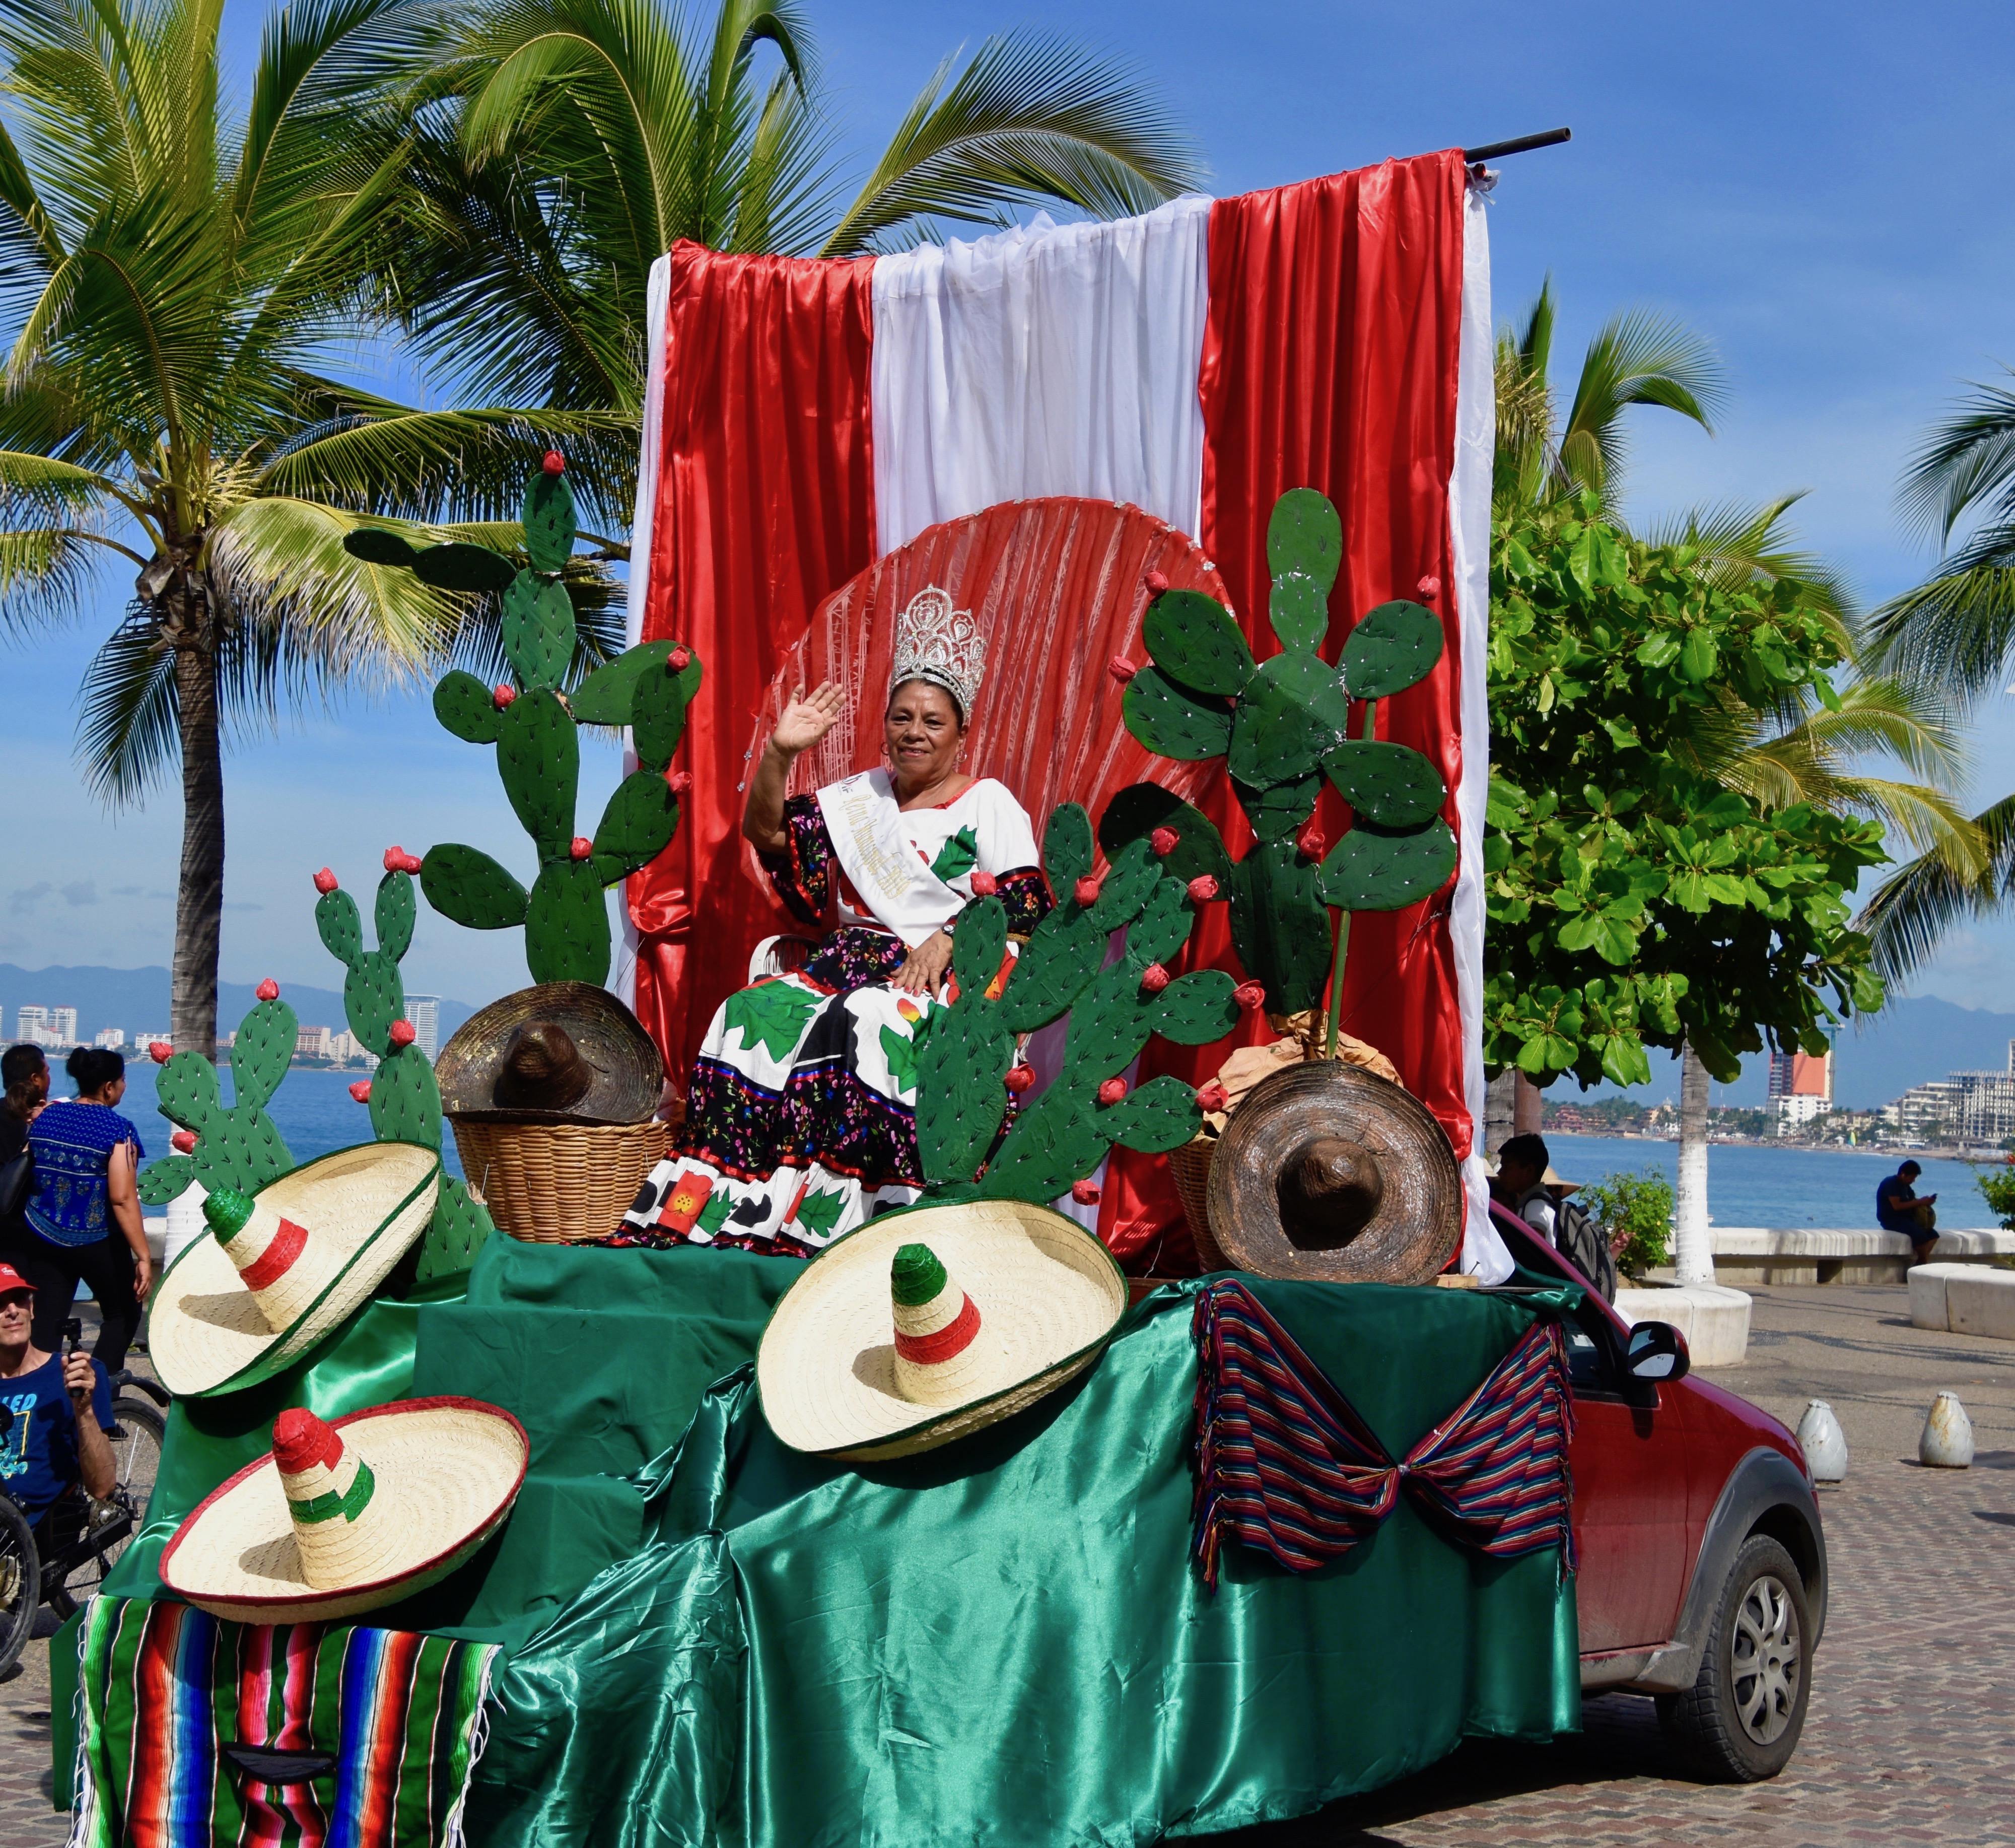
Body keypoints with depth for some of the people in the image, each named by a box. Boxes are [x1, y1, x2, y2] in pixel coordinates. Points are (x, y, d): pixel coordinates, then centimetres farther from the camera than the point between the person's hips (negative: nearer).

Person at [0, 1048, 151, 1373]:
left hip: (43, 1237, 4)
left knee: (47, 1322, 7)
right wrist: (143, 1257, -20)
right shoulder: (118, 1129, -15)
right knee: (123, 1314, 15)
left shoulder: (44, 1116, 2)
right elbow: (122, 1199, -21)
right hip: (97, 1243, -4)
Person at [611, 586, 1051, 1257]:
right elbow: (766, 830, 15)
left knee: (868, 1025, -37)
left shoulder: (990, 806, 7)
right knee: (754, 1015, -24)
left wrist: (950, 938, -18)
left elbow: (1025, 916, -3)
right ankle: (715, 1207, -31)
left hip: (947, 979, -4)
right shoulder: (857, 798, 21)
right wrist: (780, 754, 1)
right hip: (847, 964, 5)